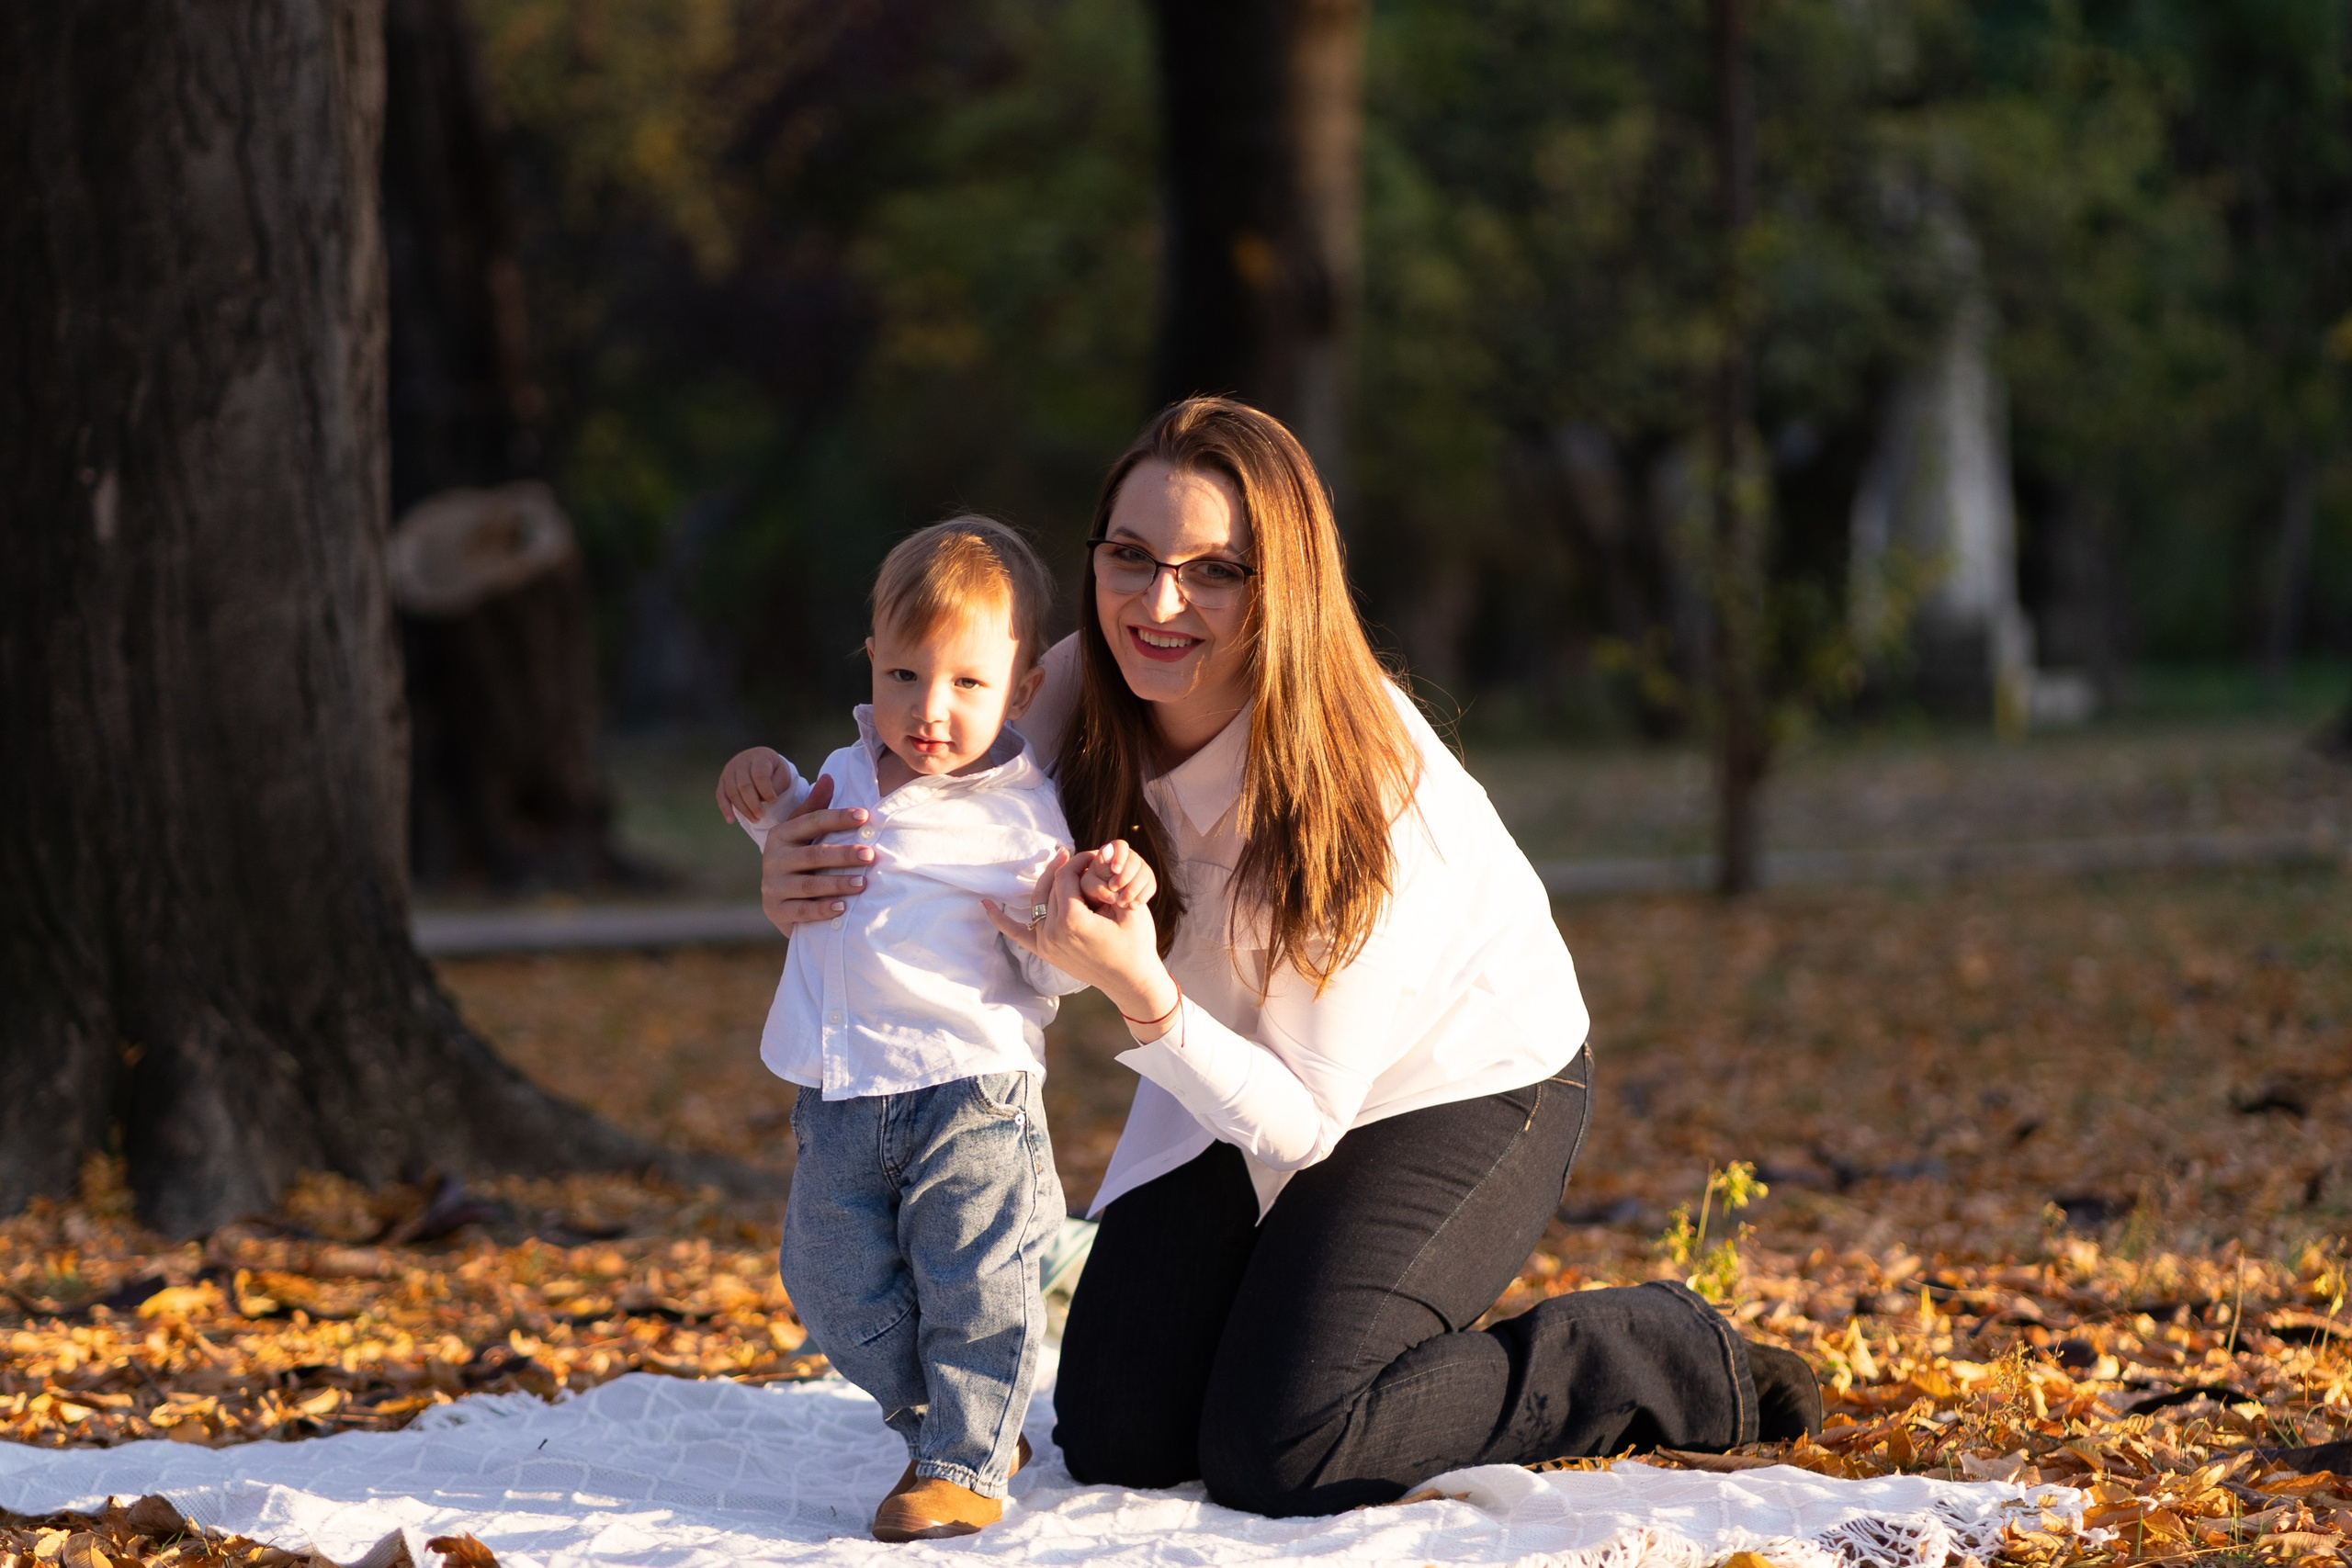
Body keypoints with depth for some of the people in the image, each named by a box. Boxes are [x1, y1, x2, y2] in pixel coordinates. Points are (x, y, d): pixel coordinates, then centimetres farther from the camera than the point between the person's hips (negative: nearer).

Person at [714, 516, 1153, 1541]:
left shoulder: (1020, 813, -6)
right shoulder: (847, 779, 10)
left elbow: (1049, 970, -5)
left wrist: (1097, 904, -23)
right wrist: (766, 797, 13)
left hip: (967, 1087, -5)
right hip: (836, 1098, 6)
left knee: (973, 1285, -3)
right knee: (843, 1292, 10)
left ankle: (966, 1465, 9)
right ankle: (936, 1423, 29)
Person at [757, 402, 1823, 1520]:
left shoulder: (1362, 780, -33)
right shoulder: (1082, 699, -19)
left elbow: (1301, 1121, -28)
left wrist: (1142, 995, -45)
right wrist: (813, 880, -29)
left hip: (1461, 1086, -6)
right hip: (1240, 1079, 6)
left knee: (1276, 1458, -19)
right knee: (1114, 1442, -4)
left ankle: (1661, 1360, 1)